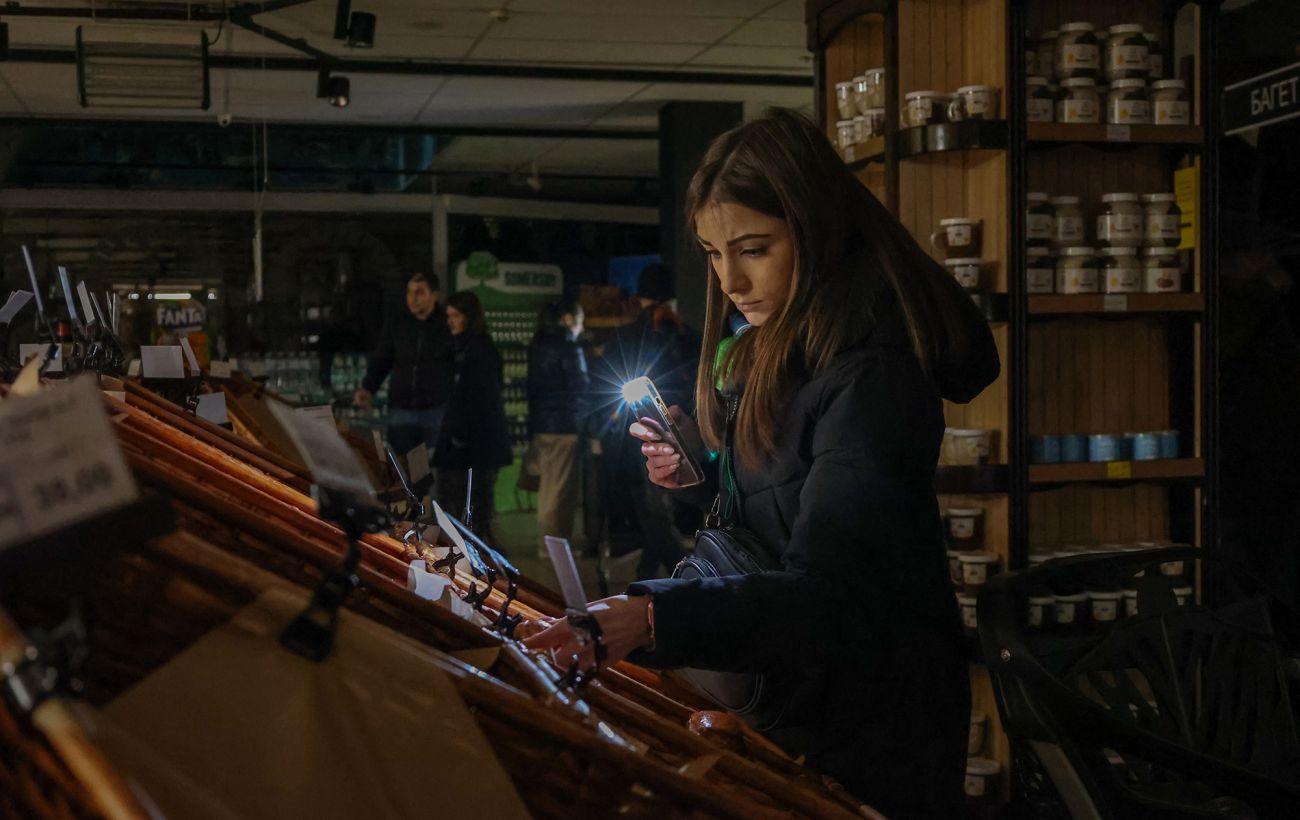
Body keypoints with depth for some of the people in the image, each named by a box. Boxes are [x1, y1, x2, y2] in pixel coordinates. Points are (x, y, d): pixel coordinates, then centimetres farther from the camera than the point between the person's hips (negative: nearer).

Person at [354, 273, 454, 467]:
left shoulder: (447, 325, -3)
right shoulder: (396, 324, 5)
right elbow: (381, 361, 11)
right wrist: (367, 388, -5)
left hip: (438, 409, -3)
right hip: (401, 409, 3)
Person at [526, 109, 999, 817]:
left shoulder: (871, 374, -25)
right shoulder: (768, 346, 4)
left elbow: (828, 597, -32)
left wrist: (654, 619, -43)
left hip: (867, 725, -8)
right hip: (787, 702, 9)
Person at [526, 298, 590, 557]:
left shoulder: (538, 346, 14)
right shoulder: (568, 348, -10)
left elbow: (533, 389, 15)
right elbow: (579, 388, -11)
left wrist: (532, 431, 17)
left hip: (541, 425, 8)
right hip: (565, 426, -8)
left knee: (548, 487, 12)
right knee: (561, 490, -4)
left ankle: (547, 543, 17)